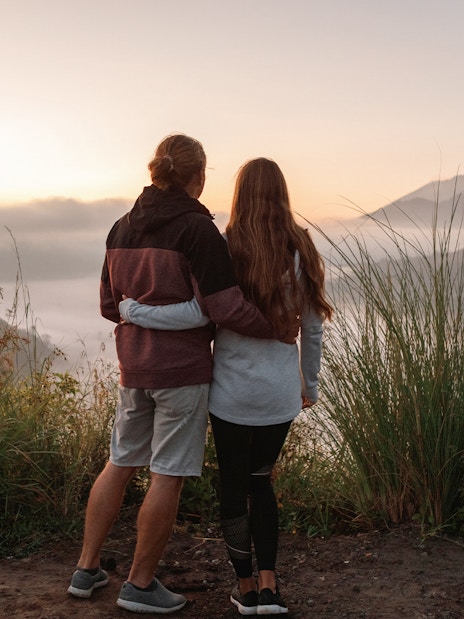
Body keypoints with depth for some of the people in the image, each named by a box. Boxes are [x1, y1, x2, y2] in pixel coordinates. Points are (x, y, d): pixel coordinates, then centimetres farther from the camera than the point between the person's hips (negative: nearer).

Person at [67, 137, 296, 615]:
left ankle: (86, 569, 26)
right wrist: (279, 330, -4)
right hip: (183, 369, -7)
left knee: (120, 464, 18)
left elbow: (109, 304, 13)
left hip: (134, 368, 7)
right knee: (168, 476, 4)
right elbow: (227, 308, -18)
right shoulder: (197, 230, -14)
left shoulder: (122, 228, 8)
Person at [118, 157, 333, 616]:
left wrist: (133, 311, -11)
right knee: (261, 480, 20)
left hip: (232, 391, -2)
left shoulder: (226, 249, -11)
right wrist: (310, 384, 17)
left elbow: (198, 313, -22)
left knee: (233, 485, 13)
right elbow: (312, 328, 4)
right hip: (280, 393, 3)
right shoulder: (300, 252, -2)